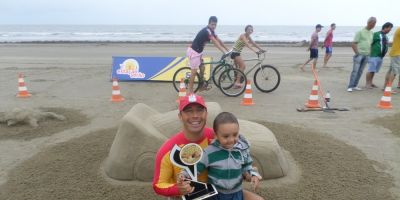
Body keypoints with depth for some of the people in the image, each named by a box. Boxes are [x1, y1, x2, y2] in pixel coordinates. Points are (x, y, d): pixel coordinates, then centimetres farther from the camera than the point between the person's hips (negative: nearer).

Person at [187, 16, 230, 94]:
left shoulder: (211, 31, 8)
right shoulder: (207, 31, -22)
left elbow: (219, 41, 10)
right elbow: (215, 43, -30)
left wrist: (228, 50, 8)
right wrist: (224, 52, -35)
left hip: (198, 52, 9)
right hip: (193, 52, -9)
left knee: (202, 68, 12)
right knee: (194, 71, -5)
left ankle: (202, 85, 25)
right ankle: (190, 90, 2)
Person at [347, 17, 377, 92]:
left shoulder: (372, 33, 13)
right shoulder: (360, 32, -5)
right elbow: (353, 44, -8)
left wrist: (370, 53, 11)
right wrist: (357, 53, -11)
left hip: (366, 55, 6)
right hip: (359, 54, -6)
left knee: (360, 71, 7)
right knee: (355, 70, -9)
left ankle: (354, 86, 13)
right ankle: (350, 86, -8)